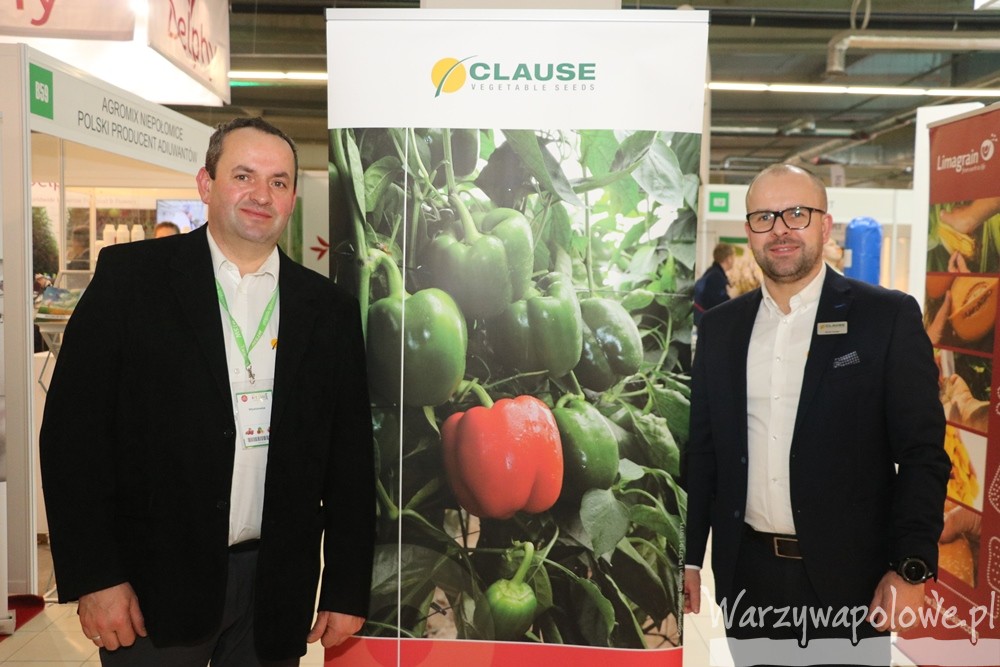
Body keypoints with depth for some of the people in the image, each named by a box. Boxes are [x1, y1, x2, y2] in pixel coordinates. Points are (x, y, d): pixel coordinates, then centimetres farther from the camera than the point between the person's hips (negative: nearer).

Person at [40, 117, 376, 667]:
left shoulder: (330, 311, 2)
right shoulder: (130, 276, -3)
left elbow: (351, 458, 3)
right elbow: (74, 428, -6)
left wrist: (347, 590, 3)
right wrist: (93, 577, -9)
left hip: (276, 592, 2)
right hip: (153, 583, -2)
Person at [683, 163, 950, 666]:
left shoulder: (888, 317, -5)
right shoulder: (720, 327, 4)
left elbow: (922, 452, -5)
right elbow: (702, 449, 7)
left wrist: (911, 567, -12)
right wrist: (688, 556, 6)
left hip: (848, 576, -3)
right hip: (745, 572, 3)